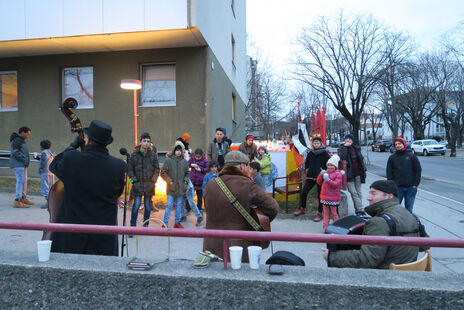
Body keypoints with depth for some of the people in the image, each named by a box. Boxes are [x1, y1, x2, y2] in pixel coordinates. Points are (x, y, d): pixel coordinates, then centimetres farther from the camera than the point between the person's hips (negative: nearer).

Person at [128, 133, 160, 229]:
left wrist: (153, 181, -2)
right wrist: (134, 180, -4)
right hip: (138, 185, -1)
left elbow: (157, 169, 6)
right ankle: (132, 225, 6)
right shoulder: (134, 154, 0)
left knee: (148, 206, 8)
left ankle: (146, 225, 22)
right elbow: (130, 169, 4)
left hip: (149, 185, 1)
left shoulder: (153, 154, 2)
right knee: (136, 205, -7)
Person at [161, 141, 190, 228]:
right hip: (171, 188, -3)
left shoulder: (184, 161, 5)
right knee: (169, 205, -2)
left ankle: (177, 222, 24)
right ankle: (165, 223, 5)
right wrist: (169, 180, -9)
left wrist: (186, 180, 0)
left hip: (181, 188, 4)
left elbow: (187, 173, 16)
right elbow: (163, 172, -1)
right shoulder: (168, 160, -5)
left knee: (179, 205, 12)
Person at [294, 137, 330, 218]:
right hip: (310, 177, 4)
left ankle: (319, 214, 13)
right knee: (303, 192, 2)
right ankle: (302, 209, 21)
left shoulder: (325, 153, -4)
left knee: (320, 195, 2)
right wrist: (306, 169, 9)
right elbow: (306, 163, 23)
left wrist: (324, 171, -11)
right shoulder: (310, 153, 7)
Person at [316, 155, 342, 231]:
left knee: (334, 213, 4)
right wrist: (321, 175, -5)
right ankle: (325, 227, 18)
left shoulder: (338, 174, -6)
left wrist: (329, 180, -31)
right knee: (326, 213, 11)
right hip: (325, 197, 5)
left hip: (333, 198, -5)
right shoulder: (325, 172, 12)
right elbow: (319, 182, 11)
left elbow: (336, 184, -17)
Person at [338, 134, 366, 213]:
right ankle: (360, 210, -6)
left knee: (358, 192, 9)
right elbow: (341, 157, -20)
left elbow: (361, 159, 16)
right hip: (349, 175, -4)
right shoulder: (341, 149, -1)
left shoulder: (356, 148, 10)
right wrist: (345, 147, -19)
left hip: (358, 174, 4)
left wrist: (363, 170, 11)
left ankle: (358, 210, 17)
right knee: (353, 192, -9)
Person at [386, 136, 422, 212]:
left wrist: (415, 184, -3)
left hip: (411, 188, 0)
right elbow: (389, 173, 4)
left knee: (409, 209, 7)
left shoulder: (411, 156, 4)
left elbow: (418, 170, 3)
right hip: (397, 188, 0)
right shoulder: (392, 157, 5)